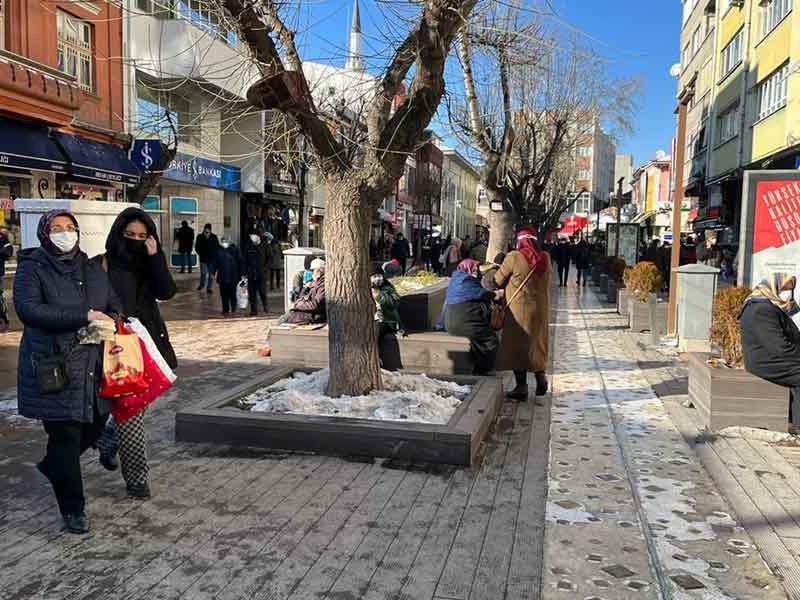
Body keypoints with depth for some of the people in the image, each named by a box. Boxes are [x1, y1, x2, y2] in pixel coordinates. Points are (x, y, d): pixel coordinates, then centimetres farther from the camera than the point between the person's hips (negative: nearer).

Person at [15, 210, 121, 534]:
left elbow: (114, 304, 20)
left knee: (94, 425, 14)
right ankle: (73, 510, 14)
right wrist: (84, 316, -22)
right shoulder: (32, 268, -3)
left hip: (93, 367, 6)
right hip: (53, 370, -6)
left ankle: (51, 465, 45)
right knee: (65, 437, -1)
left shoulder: (92, 269, 14)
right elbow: (28, 309, -17)